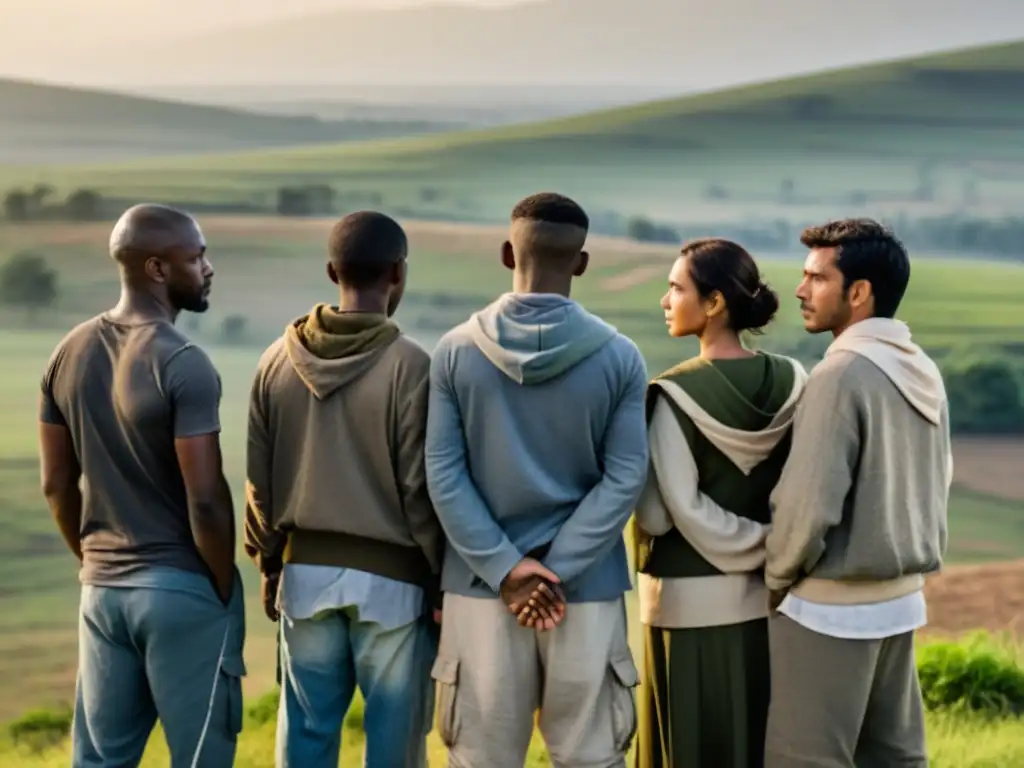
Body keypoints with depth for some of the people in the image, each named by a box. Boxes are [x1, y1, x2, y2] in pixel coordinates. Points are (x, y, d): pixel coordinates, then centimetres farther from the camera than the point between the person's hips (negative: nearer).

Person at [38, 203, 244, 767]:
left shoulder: (69, 354, 5)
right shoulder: (183, 364, -17)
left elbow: (56, 485, 10)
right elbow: (205, 500, -19)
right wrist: (223, 588, -6)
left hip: (102, 588, 7)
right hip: (182, 589, -7)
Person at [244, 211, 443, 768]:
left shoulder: (279, 361, 2)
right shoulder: (409, 365, -13)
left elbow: (259, 481, 7)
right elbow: (421, 490, -11)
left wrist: (268, 565, 19)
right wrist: (445, 582, -2)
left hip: (307, 572, 4)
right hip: (390, 579, -4)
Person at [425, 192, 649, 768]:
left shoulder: (457, 350, -2)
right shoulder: (618, 356, -4)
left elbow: (443, 476, -6)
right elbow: (625, 479, -8)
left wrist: (506, 567, -8)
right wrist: (557, 570, -10)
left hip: (483, 585, 1)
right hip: (586, 588, 0)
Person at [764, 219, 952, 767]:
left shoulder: (842, 373, -18)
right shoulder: (923, 371, 7)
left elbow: (809, 502, -20)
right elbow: (937, 482, 15)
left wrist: (776, 579, -5)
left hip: (834, 604, -8)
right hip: (901, 595, 9)